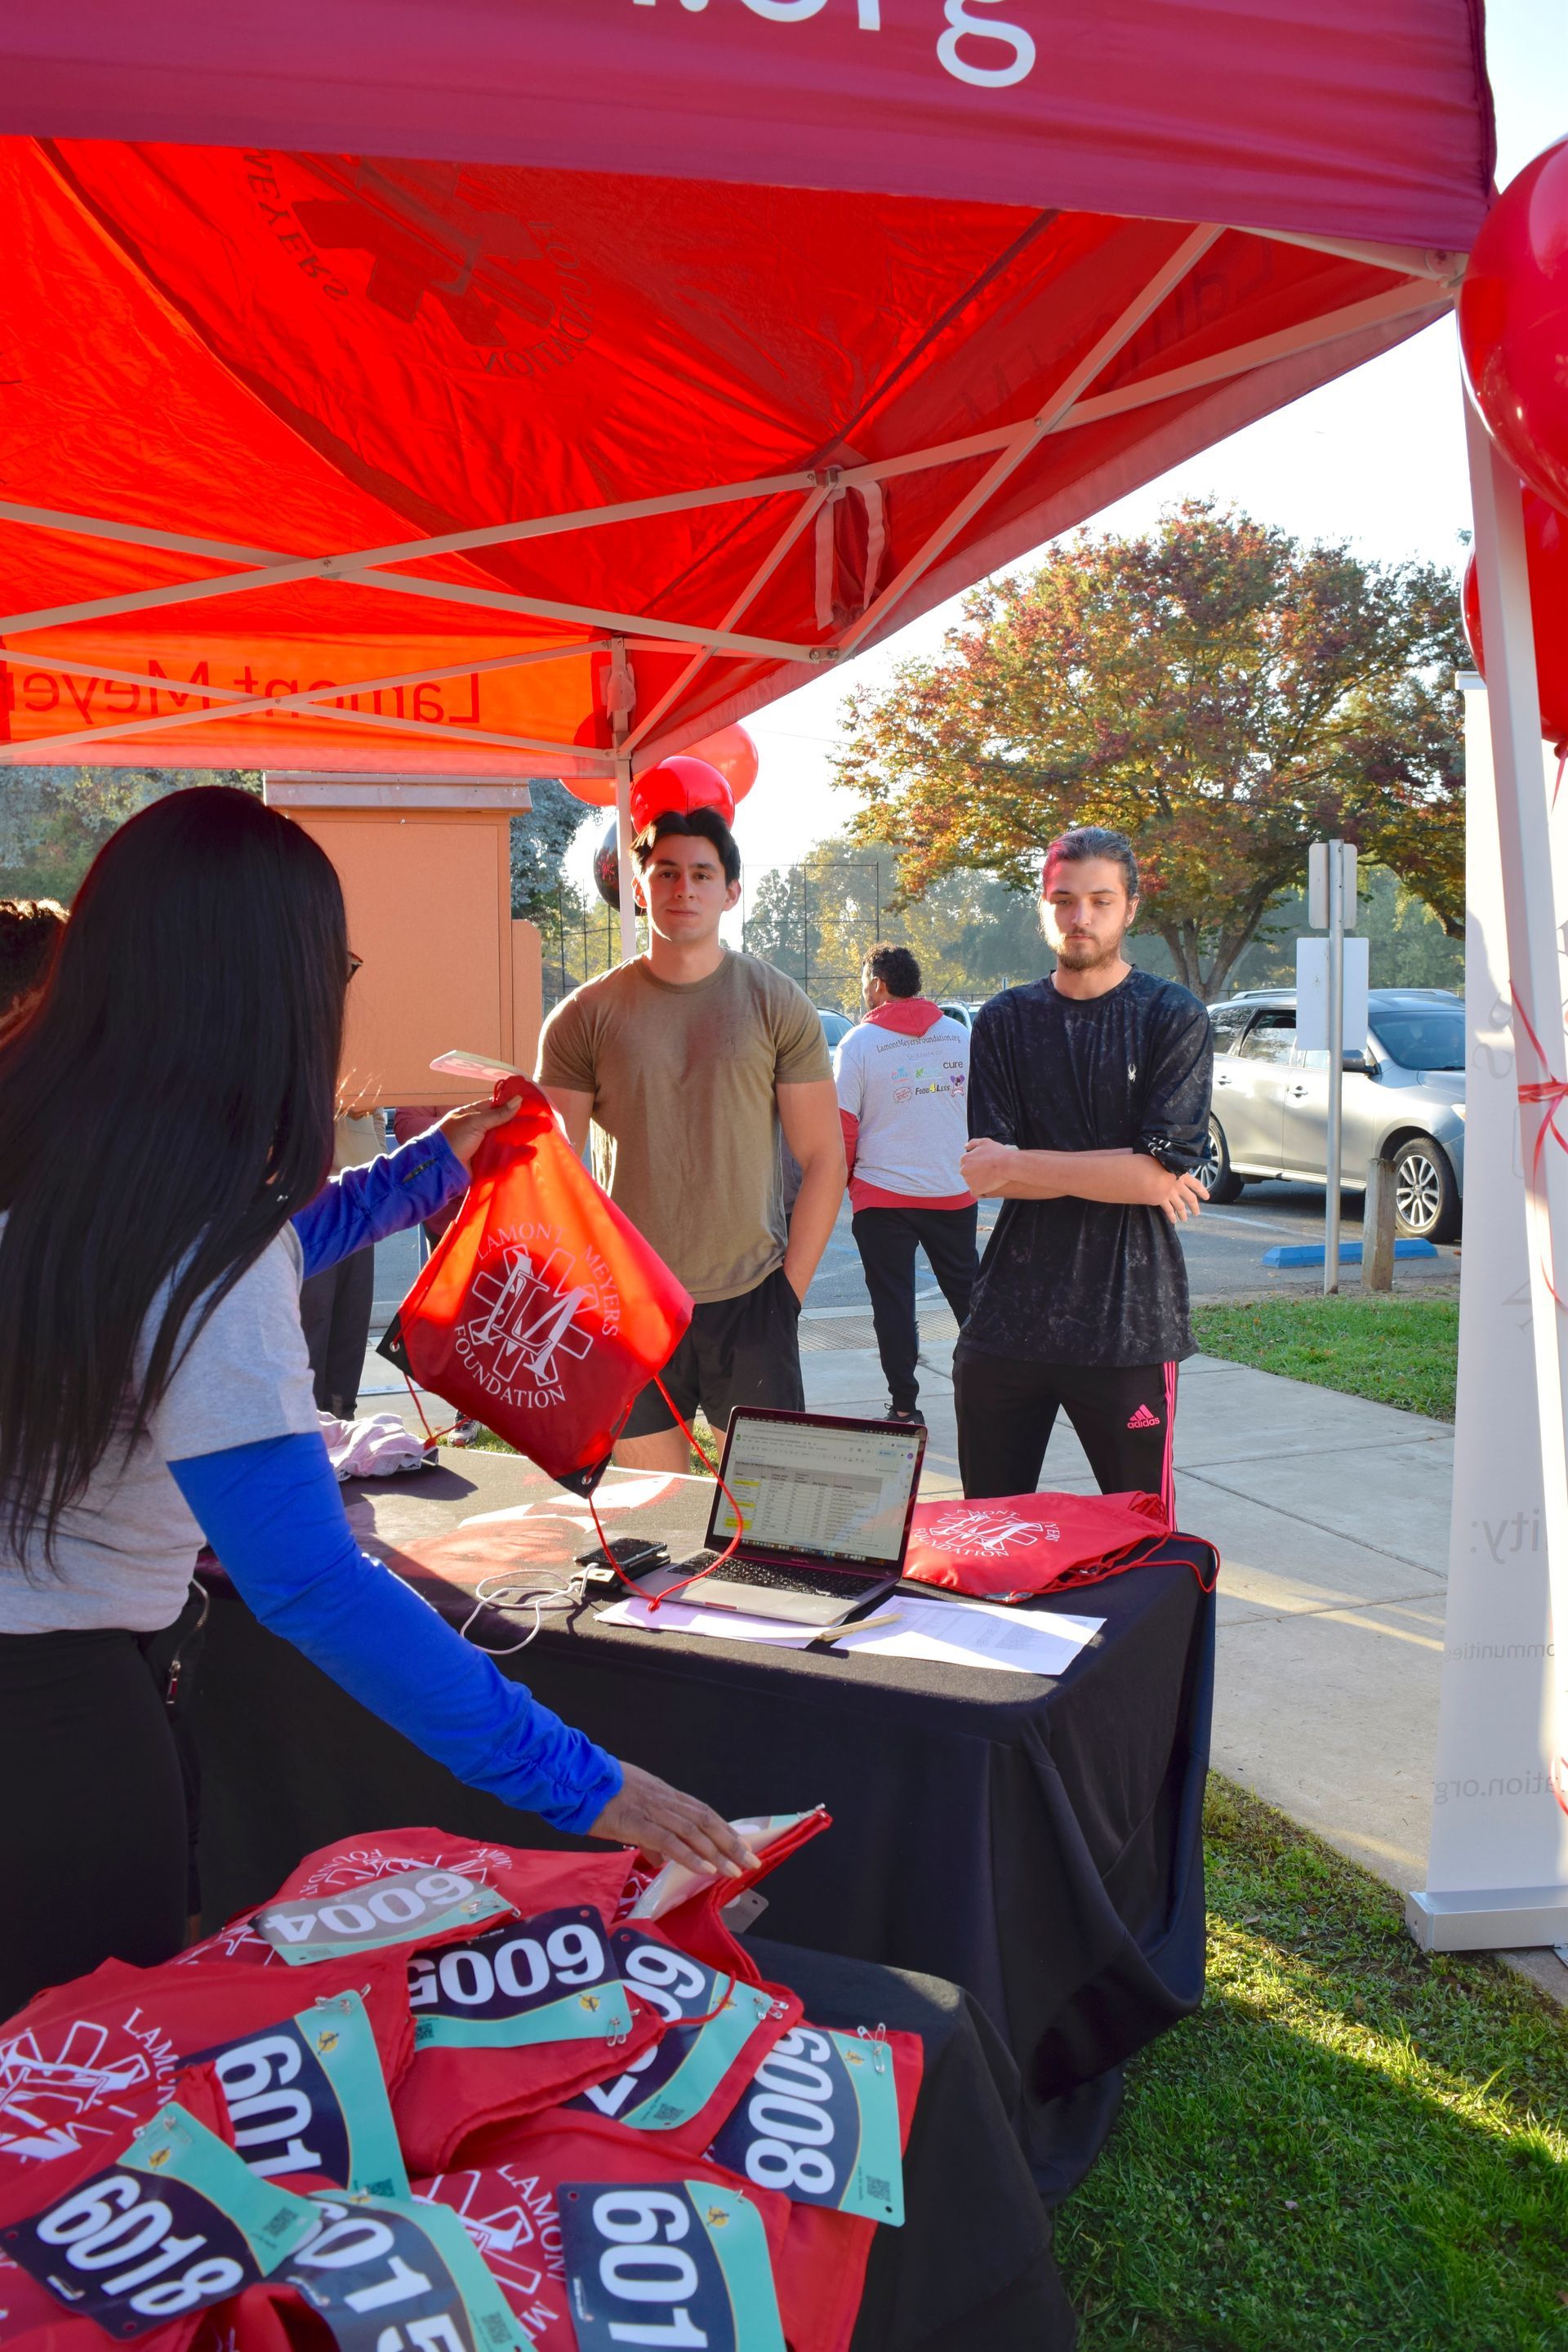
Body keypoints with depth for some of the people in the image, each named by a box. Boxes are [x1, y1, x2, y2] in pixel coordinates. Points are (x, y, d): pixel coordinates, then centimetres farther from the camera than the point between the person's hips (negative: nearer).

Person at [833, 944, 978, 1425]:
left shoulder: (859, 1043, -7)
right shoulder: (962, 1036, 4)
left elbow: (843, 1128, -7)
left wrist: (844, 1178, 8)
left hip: (882, 1197, -3)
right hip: (954, 1192, 3)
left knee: (893, 1303, 5)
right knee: (966, 1293, 16)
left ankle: (904, 1406, 7)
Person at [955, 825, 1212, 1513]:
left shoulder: (1173, 1018, -1)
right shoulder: (1004, 1021, 9)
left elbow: (1159, 1172, -12)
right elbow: (981, 1174, -1)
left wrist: (1018, 1164, -8)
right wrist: (1115, 1174, -9)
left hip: (1129, 1326, -3)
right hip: (1009, 1319, 3)